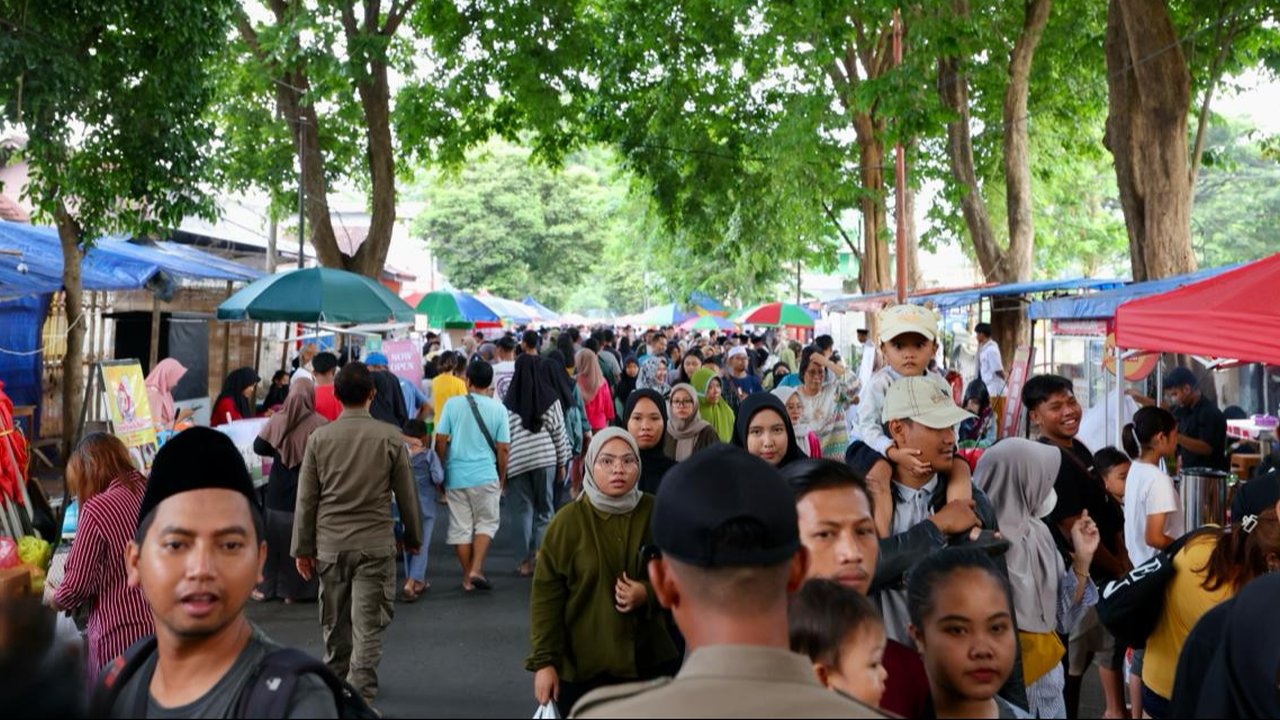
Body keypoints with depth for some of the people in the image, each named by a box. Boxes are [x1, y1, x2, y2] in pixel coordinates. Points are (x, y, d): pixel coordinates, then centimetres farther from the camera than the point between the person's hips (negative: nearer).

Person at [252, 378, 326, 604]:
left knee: (274, 538, 14)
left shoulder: (277, 420, -7)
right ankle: (294, 589, 13)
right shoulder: (319, 424, -14)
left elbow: (259, 446, 1)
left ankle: (266, 587, 21)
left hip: (278, 492, 2)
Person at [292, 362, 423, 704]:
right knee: (368, 624, 1)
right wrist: (413, 537, 13)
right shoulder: (390, 437, -7)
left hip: (330, 544, 3)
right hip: (376, 544, -2)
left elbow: (306, 499, 1)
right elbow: (407, 494, 0)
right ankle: (360, 694, -4)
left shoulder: (319, 437, -2)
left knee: (334, 622, 17)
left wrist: (303, 548, 9)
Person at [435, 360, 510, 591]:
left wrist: (440, 471, 12)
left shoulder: (453, 405, -2)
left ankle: (467, 576, 18)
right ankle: (476, 570, -1)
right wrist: (502, 477, 11)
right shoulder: (498, 409, -3)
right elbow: (503, 448, -2)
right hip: (485, 476, -1)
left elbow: (440, 441, -1)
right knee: (487, 522, 13)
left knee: (460, 526, 10)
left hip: (455, 476, 1)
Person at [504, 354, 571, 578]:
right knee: (544, 509, 10)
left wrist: (502, 466, 6)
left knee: (522, 509, 7)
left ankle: (526, 560, 7)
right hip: (545, 460, 0)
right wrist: (562, 463, 11)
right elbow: (559, 433, 2)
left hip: (517, 462, 0)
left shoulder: (508, 403, -3)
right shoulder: (550, 399, -1)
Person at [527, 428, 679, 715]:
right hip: (582, 667, -2)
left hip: (650, 662, 2)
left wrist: (648, 594, -12)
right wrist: (544, 661, -8)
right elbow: (546, 596, -5)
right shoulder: (568, 521, -7)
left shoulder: (657, 514, -1)